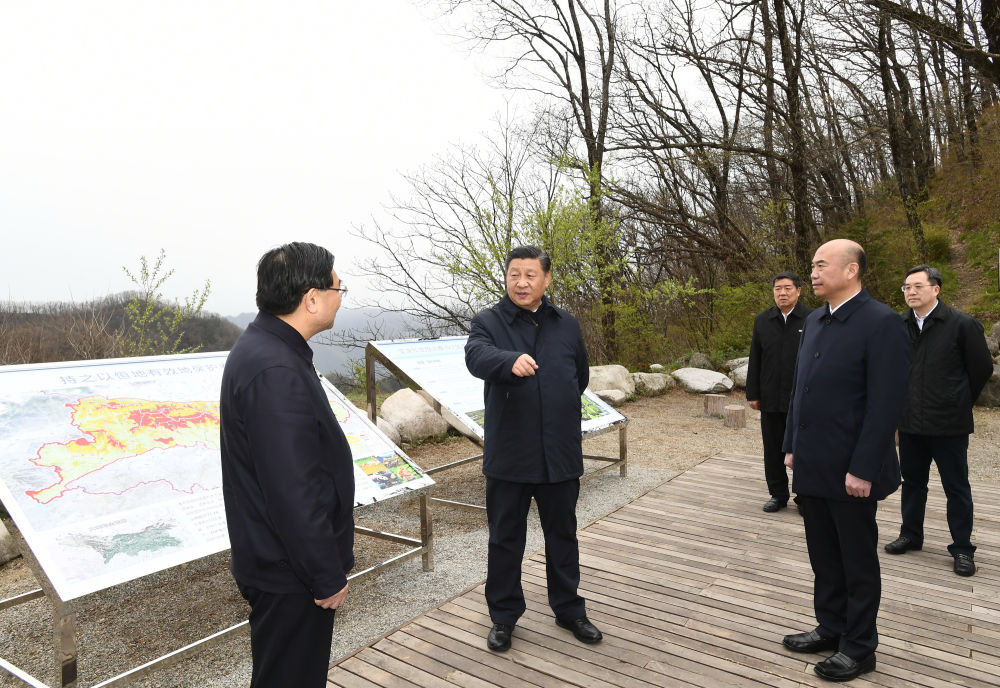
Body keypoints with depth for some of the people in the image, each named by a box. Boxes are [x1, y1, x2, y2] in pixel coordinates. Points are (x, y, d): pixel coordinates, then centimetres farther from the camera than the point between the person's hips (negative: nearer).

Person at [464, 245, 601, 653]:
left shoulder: (567, 326, 6)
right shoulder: (488, 323, -5)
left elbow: (581, 377, 19)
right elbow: (477, 356, -29)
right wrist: (511, 360, -48)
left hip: (560, 455, 3)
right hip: (508, 457, -3)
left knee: (562, 535, 18)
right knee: (505, 539, 12)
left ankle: (568, 609, 37)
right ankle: (503, 616, 31)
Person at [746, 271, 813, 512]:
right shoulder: (762, 321, 7)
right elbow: (754, 361, 9)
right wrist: (753, 394, 6)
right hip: (771, 400, 3)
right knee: (773, 450, 10)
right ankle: (778, 494, 24)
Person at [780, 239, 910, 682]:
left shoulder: (882, 323, -15)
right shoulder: (814, 321, 10)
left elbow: (886, 404, -18)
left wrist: (863, 470, -18)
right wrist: (792, 446, 12)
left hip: (851, 471, -7)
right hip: (812, 467, 7)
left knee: (858, 560, 10)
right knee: (824, 557, 18)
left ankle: (859, 647, 27)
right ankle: (831, 629, 35)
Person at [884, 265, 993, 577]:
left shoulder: (963, 325, -8)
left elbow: (982, 369, 0)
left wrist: (959, 403, 5)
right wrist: (903, 405, 9)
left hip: (948, 423, -4)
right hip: (910, 423, 4)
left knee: (957, 488, 8)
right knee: (912, 481, 16)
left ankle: (962, 548, 20)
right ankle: (911, 535, 30)